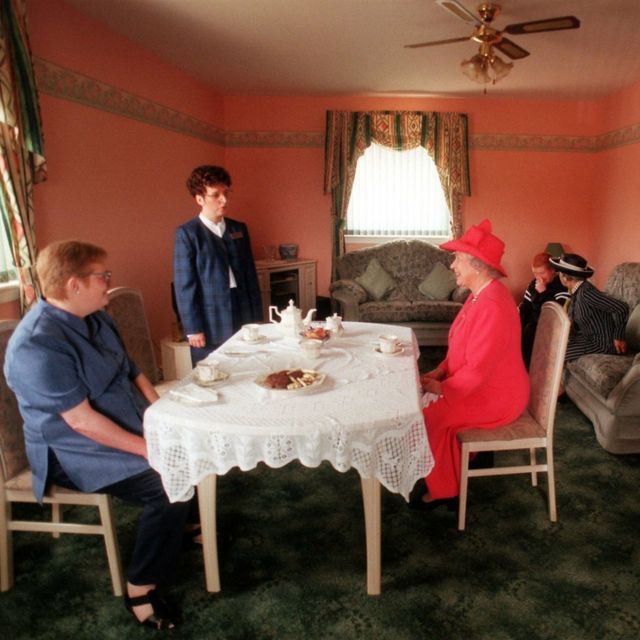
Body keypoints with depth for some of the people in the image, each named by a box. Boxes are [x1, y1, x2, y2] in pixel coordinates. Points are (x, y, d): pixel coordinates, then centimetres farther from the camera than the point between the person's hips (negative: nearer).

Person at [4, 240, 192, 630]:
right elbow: (82, 421, -26)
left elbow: (130, 371, 8)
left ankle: (187, 522, 27)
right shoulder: (38, 345, -25)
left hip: (133, 427, 9)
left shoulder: (95, 317, 3)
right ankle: (141, 589, -5)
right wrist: (147, 448, -24)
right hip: (79, 453, -9)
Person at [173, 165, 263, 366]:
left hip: (243, 319, 4)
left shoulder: (239, 229, 10)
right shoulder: (187, 234, -5)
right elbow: (184, 285, -7)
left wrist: (257, 317, 10)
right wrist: (193, 328, -9)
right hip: (210, 325, -4)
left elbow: (250, 275, 11)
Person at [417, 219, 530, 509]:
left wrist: (442, 388, -16)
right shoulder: (480, 295, 4)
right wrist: (440, 371, 2)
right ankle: (449, 475, 24)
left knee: (428, 417, -17)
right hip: (480, 384, 10)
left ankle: (442, 490, 6)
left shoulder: (491, 306, -29)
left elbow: (477, 370, -29)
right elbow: (462, 347, 15)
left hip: (496, 397, -10)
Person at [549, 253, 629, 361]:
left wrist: (619, 338, -19)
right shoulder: (576, 290, 3)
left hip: (602, 343, -9)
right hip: (588, 336, 9)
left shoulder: (586, 292, -25)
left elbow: (622, 308, -28)